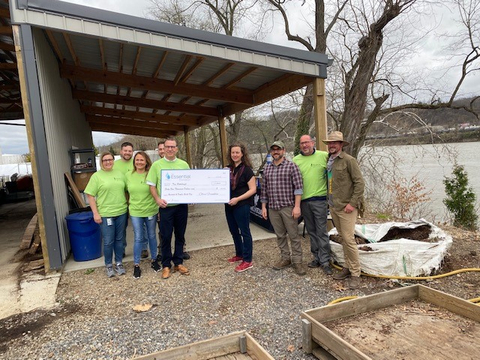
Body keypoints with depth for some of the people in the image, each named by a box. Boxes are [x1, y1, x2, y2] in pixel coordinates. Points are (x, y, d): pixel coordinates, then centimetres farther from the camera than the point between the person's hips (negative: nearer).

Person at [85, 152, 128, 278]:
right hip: (105, 214, -3)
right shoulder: (96, 176, -3)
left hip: (121, 213, 3)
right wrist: (95, 213, -10)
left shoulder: (120, 174, 8)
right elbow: (90, 196, -5)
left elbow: (126, 191, 15)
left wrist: (128, 205, 9)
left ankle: (119, 263, 28)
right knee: (108, 242, 4)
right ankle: (108, 265, 23)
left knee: (119, 239, 13)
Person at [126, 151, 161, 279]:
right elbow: (127, 192, 10)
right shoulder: (128, 175, 0)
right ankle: (136, 265, 18)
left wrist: (158, 204, -5)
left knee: (152, 236, 13)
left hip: (151, 211, -1)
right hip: (135, 212, 1)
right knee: (138, 238, 5)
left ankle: (154, 260, 30)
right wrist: (129, 205, 7)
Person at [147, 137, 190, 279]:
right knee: (166, 236, 4)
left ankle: (178, 263, 26)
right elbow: (152, 185, 0)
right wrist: (157, 199, -15)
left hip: (182, 205, 2)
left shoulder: (184, 164, 5)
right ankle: (166, 265, 20)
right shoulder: (157, 165, 0)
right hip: (166, 206, -2)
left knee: (180, 235, 12)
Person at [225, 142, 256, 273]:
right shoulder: (228, 169, 9)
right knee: (234, 231, 17)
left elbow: (253, 189, -14)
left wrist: (237, 199, -22)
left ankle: (247, 261, 9)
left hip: (242, 205, -7)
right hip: (229, 205, 7)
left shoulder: (246, 169, -10)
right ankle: (239, 254, 34)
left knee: (244, 232, 0)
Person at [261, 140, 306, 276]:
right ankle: (285, 258, 25)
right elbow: (264, 189, 15)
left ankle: (297, 261, 11)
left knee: (294, 235, 1)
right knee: (280, 235, 12)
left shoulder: (291, 166, -3)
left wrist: (297, 206, -15)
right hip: (273, 208, 5)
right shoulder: (267, 169, 13)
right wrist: (263, 207, 10)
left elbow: (298, 187, -8)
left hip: (288, 207, -5)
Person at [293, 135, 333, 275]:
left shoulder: (324, 156, -1)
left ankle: (325, 261, 8)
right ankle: (317, 257, 26)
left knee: (321, 231, -2)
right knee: (311, 231, 13)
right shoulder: (295, 160, 7)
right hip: (303, 200, 4)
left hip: (319, 199, -3)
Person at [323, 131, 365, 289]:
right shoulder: (328, 160, 11)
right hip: (333, 206, 7)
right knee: (343, 238, 15)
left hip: (346, 207, -7)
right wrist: (329, 201, 12)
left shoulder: (349, 160, -10)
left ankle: (355, 274, 5)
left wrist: (353, 203, -17)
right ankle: (347, 267, 26)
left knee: (349, 239, -6)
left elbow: (360, 183, -13)